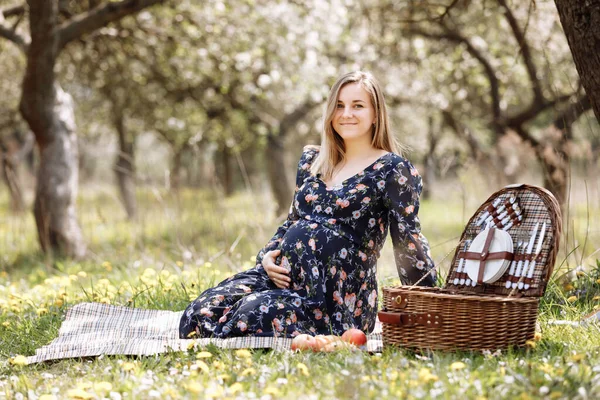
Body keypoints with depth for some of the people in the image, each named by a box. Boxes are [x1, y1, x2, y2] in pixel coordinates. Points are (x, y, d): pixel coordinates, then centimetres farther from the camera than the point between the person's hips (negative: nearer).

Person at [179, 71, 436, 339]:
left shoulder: (390, 169, -1)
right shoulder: (312, 161, 18)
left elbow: (408, 239, -5)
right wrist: (267, 257, 5)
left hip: (341, 295, -6)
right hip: (283, 275, 6)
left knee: (253, 314, -33)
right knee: (200, 315, -19)